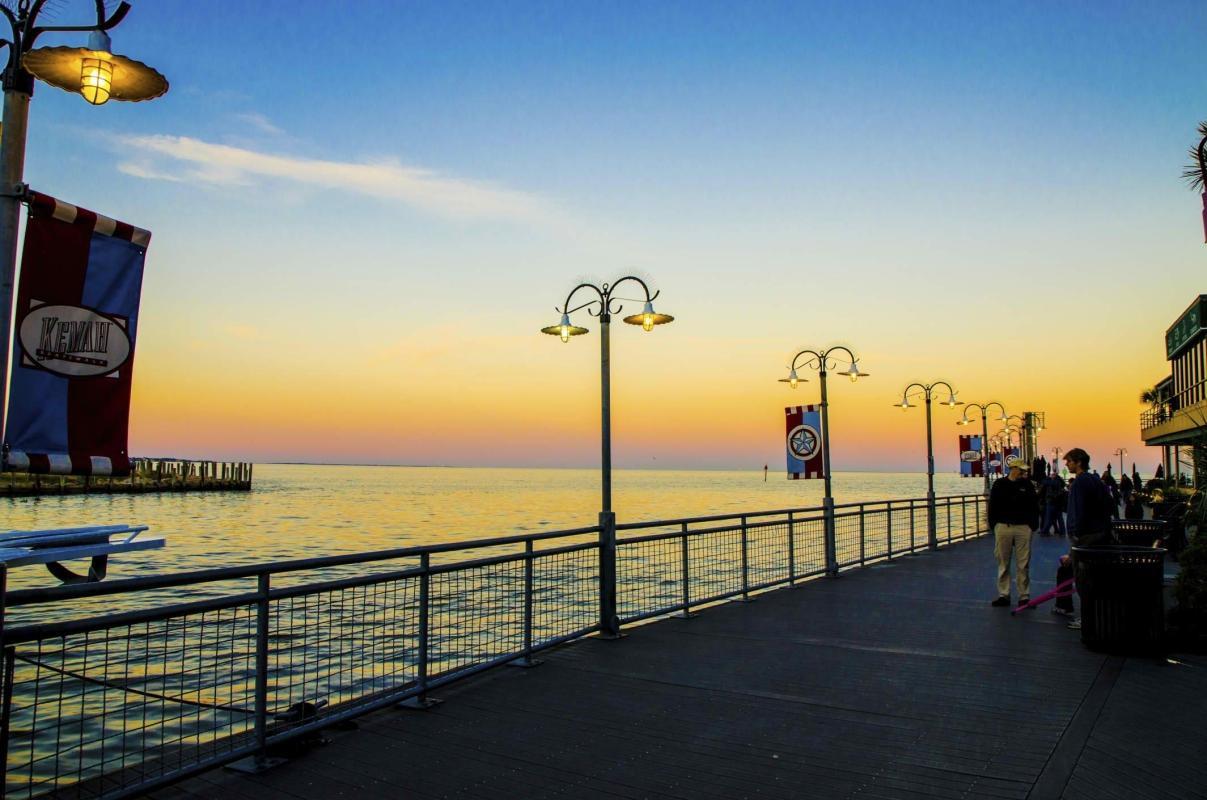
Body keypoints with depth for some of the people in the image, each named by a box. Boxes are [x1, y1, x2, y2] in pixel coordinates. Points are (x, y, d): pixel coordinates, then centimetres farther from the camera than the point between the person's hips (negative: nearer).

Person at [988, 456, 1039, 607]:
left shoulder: (1028, 485, 5)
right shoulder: (999, 484, 3)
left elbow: (1034, 507, 5)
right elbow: (992, 506, 5)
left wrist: (1033, 525, -1)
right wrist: (993, 525, 1)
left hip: (1023, 528, 0)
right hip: (1003, 527, 0)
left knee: (1023, 565, 2)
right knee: (1003, 564, 5)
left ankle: (1024, 596, 9)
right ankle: (1003, 595, 11)